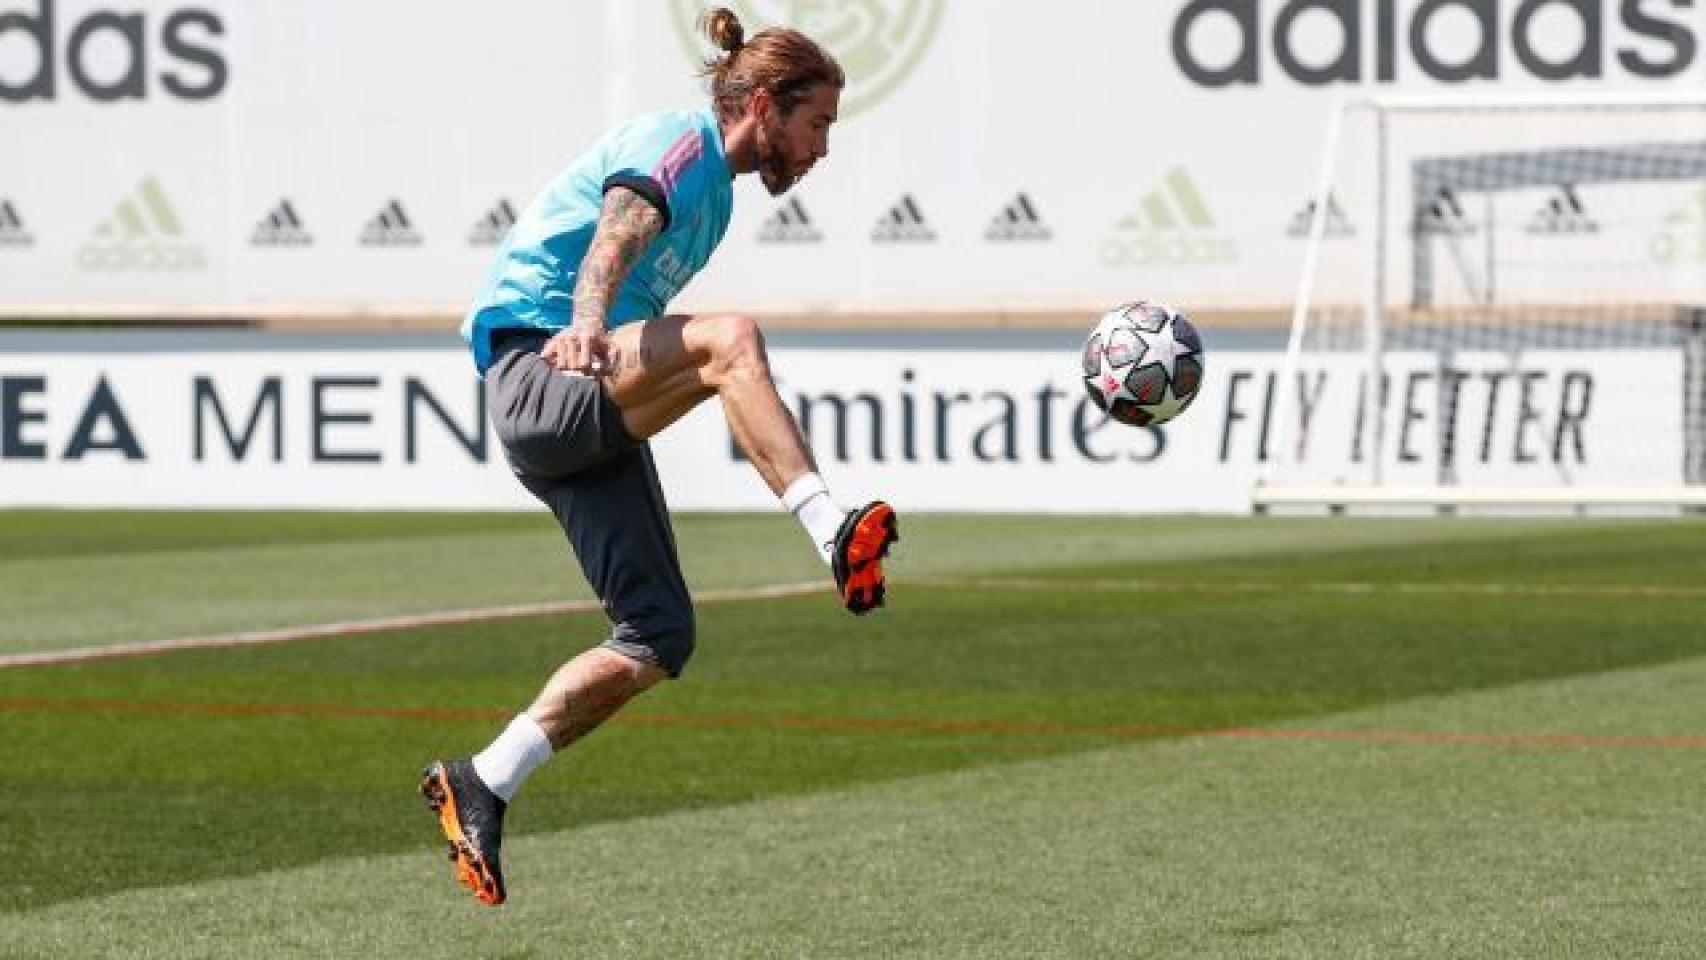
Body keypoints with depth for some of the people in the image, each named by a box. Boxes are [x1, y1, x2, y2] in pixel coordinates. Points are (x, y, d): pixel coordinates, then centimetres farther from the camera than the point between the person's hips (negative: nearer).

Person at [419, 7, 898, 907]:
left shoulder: (714, 189, 22)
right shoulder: (678, 145, -7)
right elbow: (618, 234, -28)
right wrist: (587, 325, -46)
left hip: (591, 412, 10)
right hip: (538, 371, -10)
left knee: (658, 636, 1)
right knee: (729, 338, -34)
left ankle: (480, 785, 6)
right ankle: (834, 532, -48)